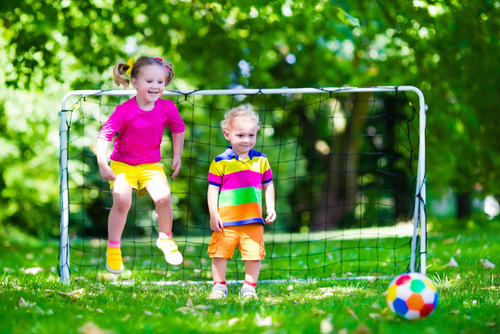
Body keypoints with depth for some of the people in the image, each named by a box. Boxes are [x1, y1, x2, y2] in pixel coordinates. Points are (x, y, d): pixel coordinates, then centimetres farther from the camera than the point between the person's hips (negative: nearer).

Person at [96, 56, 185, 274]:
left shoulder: (167, 108, -9)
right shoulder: (124, 110, -20)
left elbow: (178, 128, 11)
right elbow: (104, 135, -19)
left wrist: (177, 155, 13)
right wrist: (103, 165, -26)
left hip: (151, 164, 2)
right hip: (123, 164, -2)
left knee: (163, 197, -18)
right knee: (121, 201, -20)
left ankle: (165, 239, 8)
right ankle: (113, 248, -2)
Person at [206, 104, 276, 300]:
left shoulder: (260, 161, 7)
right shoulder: (220, 162, -3)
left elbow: (268, 186, 17)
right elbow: (213, 189, -2)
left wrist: (271, 208, 7)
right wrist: (213, 215, -8)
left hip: (253, 221, 2)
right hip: (226, 221, -2)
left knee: (254, 254, 0)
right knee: (220, 254, 4)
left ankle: (249, 287, 14)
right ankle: (219, 286, 19)